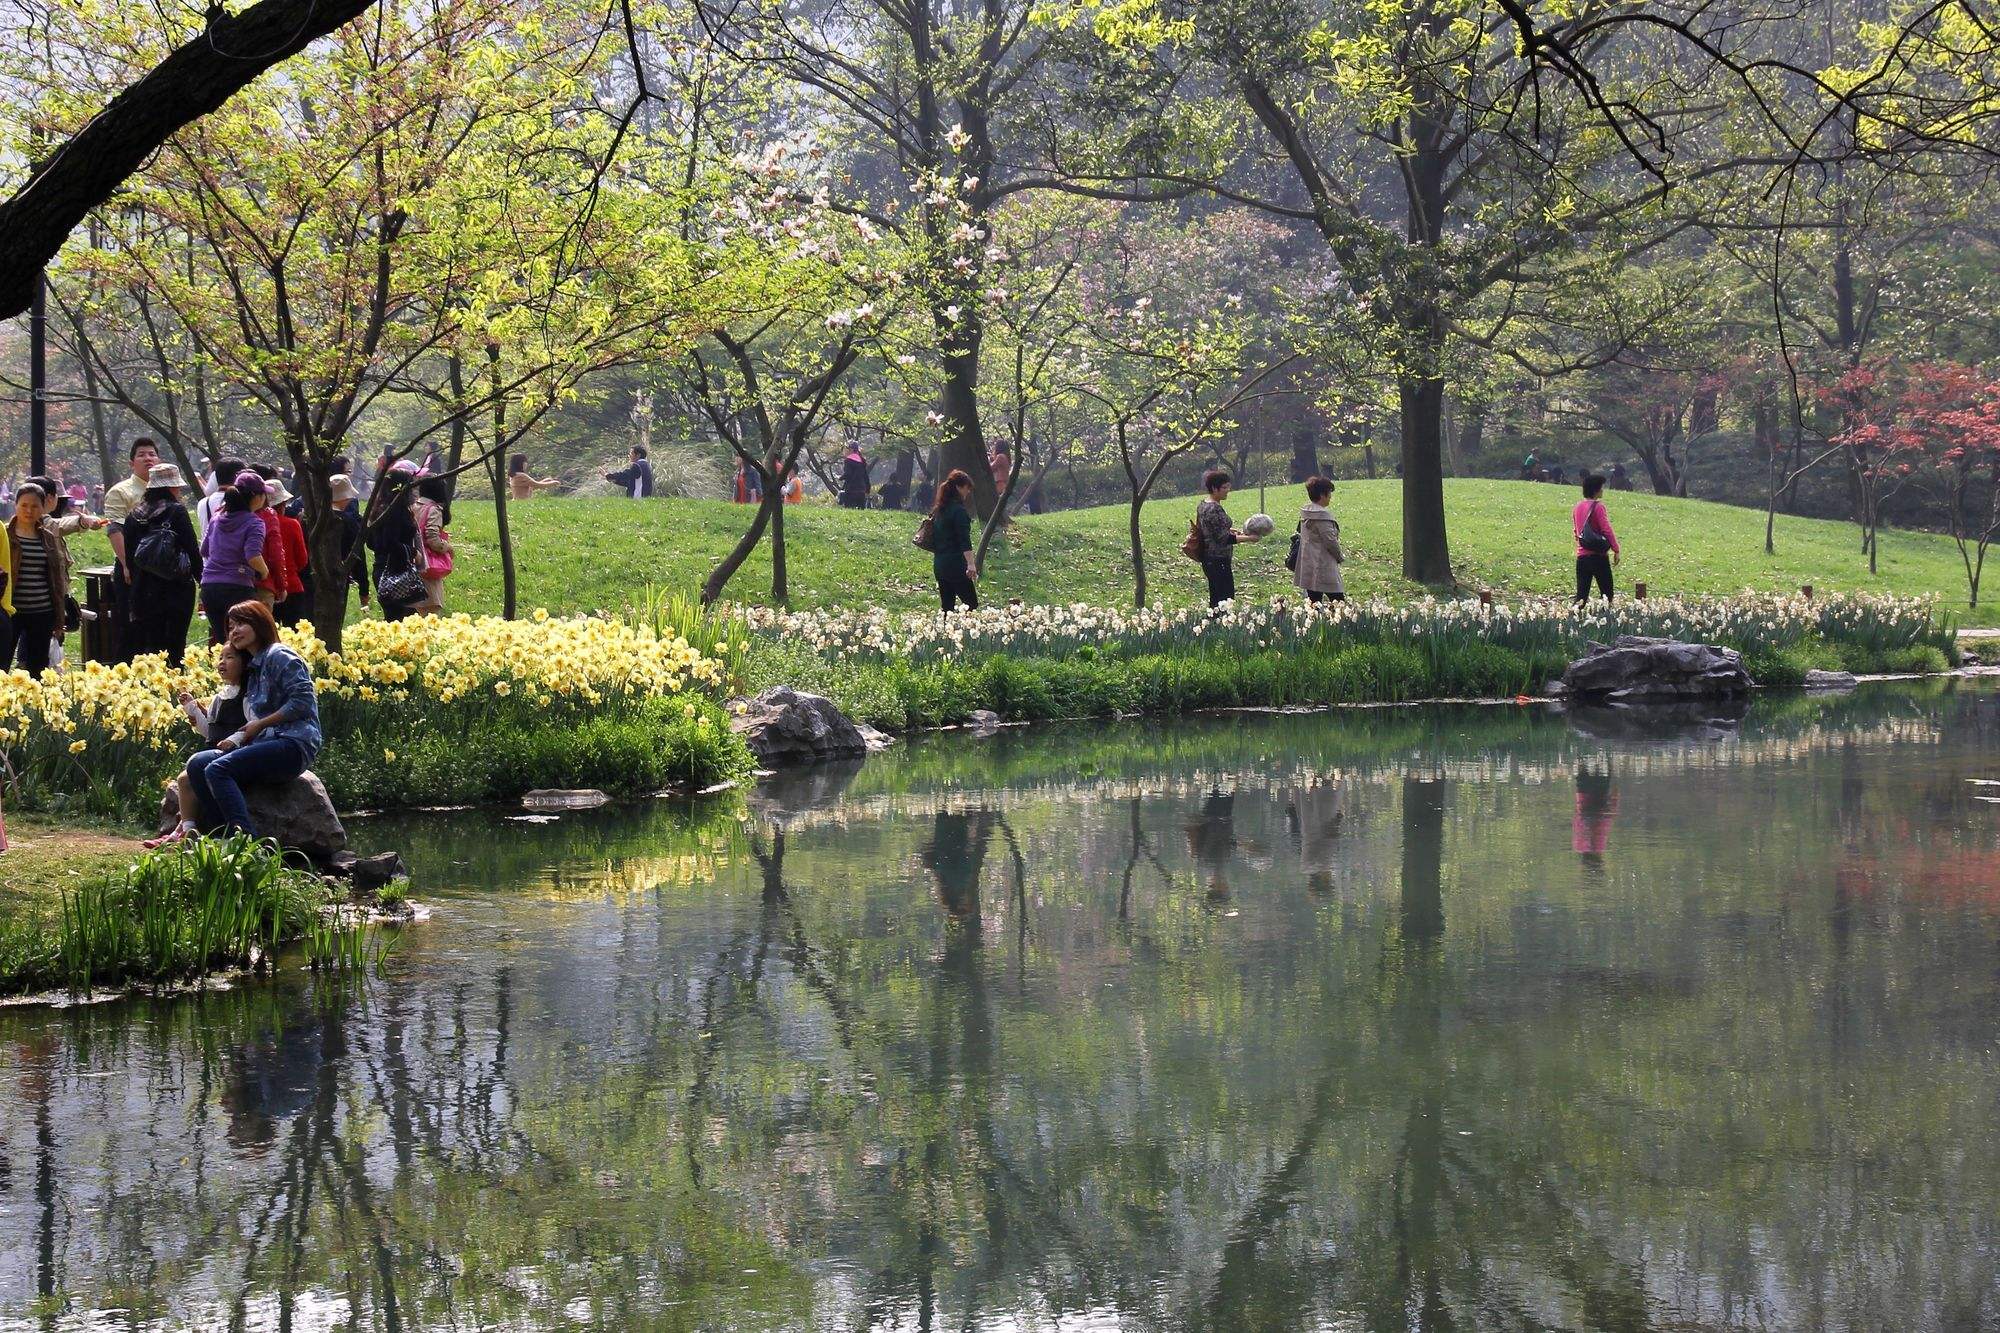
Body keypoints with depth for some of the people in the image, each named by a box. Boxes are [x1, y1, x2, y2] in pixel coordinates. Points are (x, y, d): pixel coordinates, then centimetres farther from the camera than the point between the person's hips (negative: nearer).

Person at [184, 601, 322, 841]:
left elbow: (303, 700, -14)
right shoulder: (253, 669, 26)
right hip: (267, 744, 9)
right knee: (197, 764, -8)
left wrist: (259, 725, -10)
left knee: (217, 769, -26)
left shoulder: (279, 656, -2)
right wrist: (236, 738, 1)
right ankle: (224, 835, -18)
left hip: (292, 745, -9)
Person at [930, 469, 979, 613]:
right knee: (972, 604, -7)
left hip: (938, 564, 8)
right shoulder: (959, 510, -12)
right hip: (955, 565, -8)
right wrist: (970, 564, -29)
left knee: (947, 606, 10)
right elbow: (964, 541, -22)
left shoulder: (938, 510, 13)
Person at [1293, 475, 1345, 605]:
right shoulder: (1321, 516, -18)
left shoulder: (1305, 513, 10)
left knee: (1314, 603, 9)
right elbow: (1330, 540, -17)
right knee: (1339, 601, -6)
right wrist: (1340, 557, 2)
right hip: (1323, 567, -9)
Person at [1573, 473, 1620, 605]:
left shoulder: (1577, 507, 11)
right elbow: (1607, 530, -14)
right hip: (1598, 555, -6)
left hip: (1581, 556, 6)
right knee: (1607, 593, 2)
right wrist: (1616, 550, -9)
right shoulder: (1598, 506, -10)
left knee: (1581, 595, 4)